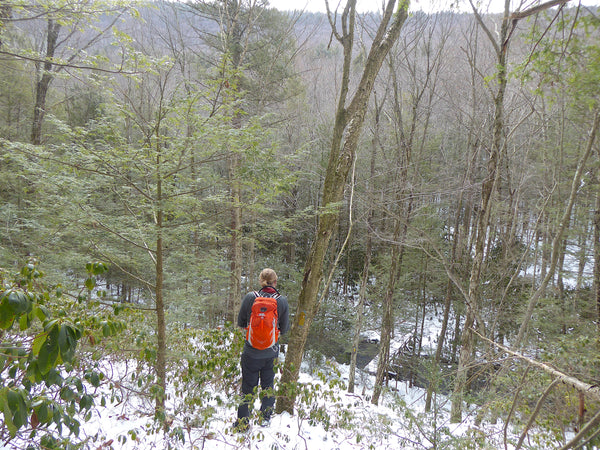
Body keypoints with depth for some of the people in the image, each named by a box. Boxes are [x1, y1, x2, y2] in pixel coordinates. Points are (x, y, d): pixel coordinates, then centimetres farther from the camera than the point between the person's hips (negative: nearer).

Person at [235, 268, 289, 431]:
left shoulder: (249, 297, -12)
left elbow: (240, 322, -1)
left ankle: (243, 421, 16)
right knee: (268, 385, 20)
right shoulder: (282, 301, -11)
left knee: (247, 386, 13)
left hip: (251, 351, -1)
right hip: (271, 352, 1)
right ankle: (265, 417, 28)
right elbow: (284, 328, -2)